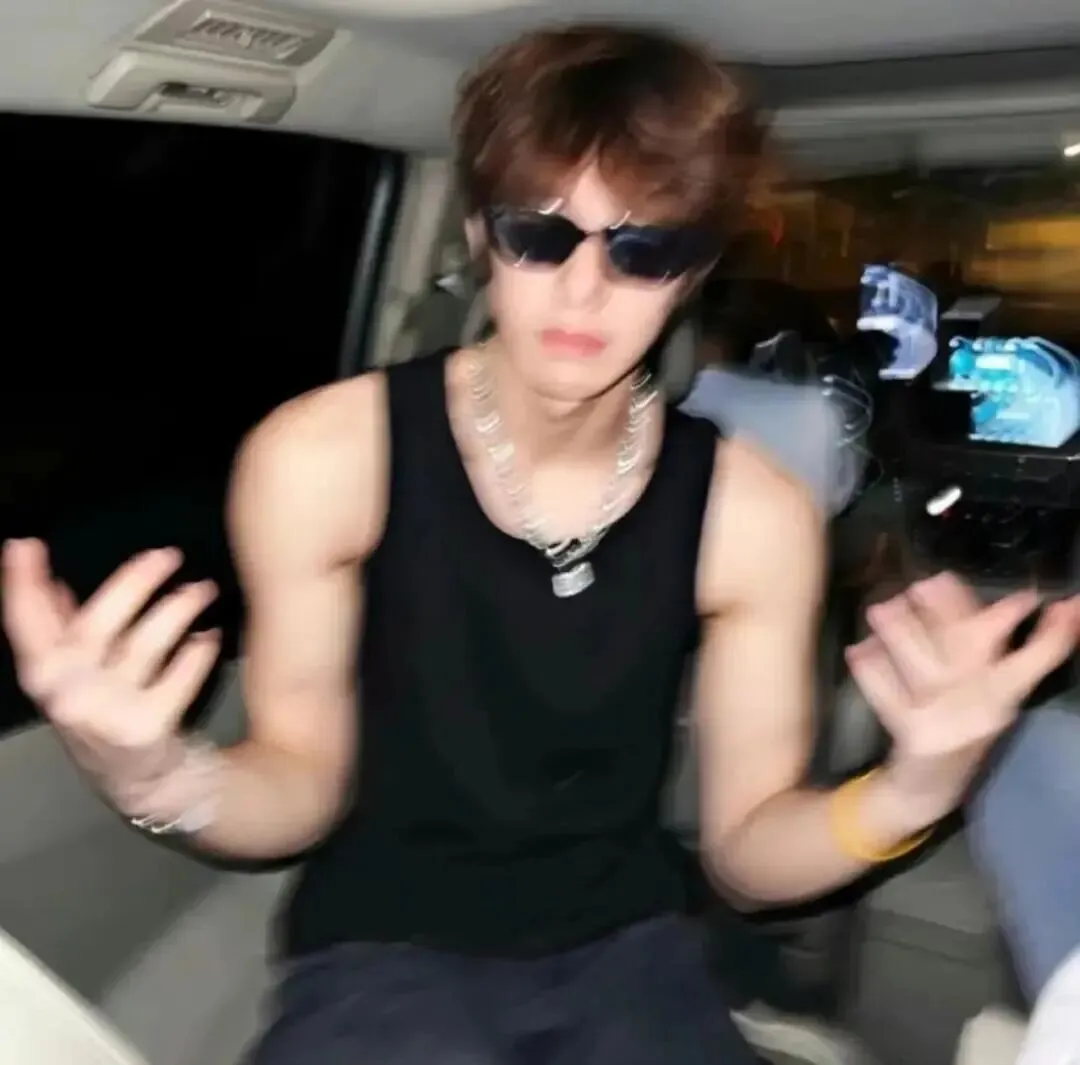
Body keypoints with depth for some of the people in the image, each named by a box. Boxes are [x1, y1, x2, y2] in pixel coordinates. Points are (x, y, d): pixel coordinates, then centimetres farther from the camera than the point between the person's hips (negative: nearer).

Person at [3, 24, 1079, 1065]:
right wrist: (161, 775, -29)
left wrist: (903, 794, -25)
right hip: (385, 951, -1)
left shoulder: (754, 512, -12)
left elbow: (745, 847, -6)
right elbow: (305, 787, -8)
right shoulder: (322, 458, -16)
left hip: (623, 950, 3)